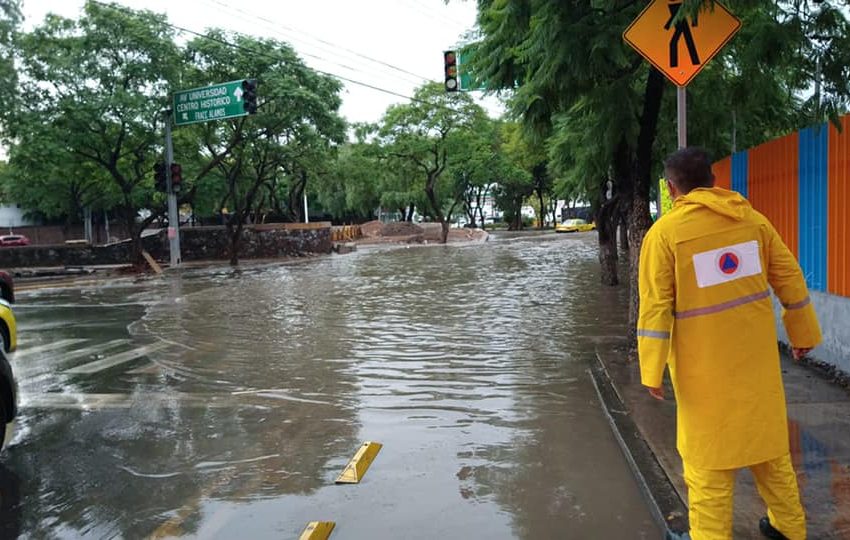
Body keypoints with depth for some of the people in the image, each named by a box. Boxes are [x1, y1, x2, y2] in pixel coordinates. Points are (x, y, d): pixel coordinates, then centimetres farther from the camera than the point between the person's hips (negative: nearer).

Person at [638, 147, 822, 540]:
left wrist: (652, 370, -10)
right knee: (768, 441, 20)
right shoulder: (751, 218, 1)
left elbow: (656, 305, -14)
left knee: (708, 455, 6)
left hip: (705, 365, -4)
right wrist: (804, 332, 19)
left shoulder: (665, 232, -12)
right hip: (756, 356, 5)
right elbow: (789, 278, 7)